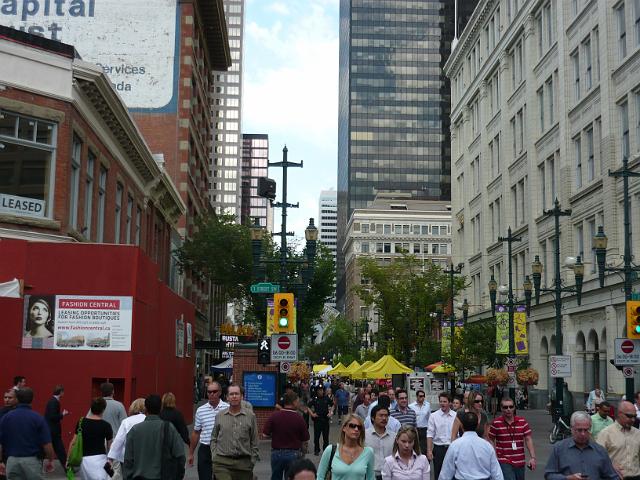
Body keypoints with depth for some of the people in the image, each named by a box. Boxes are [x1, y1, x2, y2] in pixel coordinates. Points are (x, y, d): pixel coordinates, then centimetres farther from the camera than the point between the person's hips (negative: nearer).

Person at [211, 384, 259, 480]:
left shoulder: (250, 416, 3)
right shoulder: (220, 416, 8)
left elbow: (254, 441, 6)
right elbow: (213, 438, 15)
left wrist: (253, 461, 3)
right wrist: (214, 456, 5)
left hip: (244, 463, 0)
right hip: (222, 463, 0)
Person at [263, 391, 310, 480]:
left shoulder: (274, 415, -10)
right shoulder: (299, 419, -14)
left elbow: (265, 434, -7)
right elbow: (305, 439, -6)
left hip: (276, 453, 2)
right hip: (293, 454, -2)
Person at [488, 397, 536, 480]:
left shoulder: (522, 421, 3)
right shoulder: (496, 423, -4)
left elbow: (528, 439, 2)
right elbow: (491, 440, 3)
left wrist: (532, 457, -7)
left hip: (520, 462, 4)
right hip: (504, 462, -4)